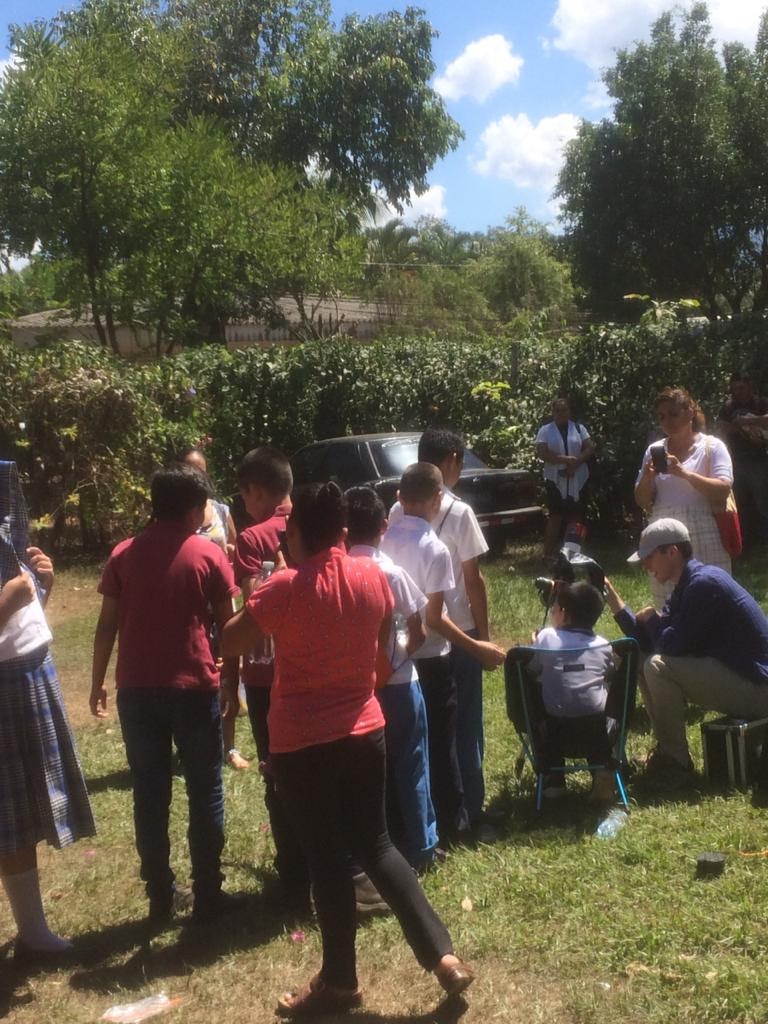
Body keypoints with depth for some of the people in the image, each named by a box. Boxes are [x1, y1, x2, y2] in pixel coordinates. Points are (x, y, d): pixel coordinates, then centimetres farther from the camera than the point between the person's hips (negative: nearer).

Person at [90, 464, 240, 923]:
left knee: (150, 795, 11)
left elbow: (108, 625, 4)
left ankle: (161, 898, 18)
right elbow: (228, 627, -2)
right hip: (194, 688, -2)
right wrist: (232, 685, 7)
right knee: (205, 794, 9)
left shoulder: (124, 554, 4)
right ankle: (208, 895, 14)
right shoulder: (209, 554, -3)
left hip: (136, 689, 3)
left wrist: (98, 682, 13)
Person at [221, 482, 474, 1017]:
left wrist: (260, 601, 5)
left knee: (327, 859, 8)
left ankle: (340, 983, 24)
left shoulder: (285, 587, -18)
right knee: (376, 844, 19)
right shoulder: (373, 576, -3)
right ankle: (443, 955, 17)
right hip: (365, 731, 5)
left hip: (302, 743, -4)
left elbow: (229, 643, -8)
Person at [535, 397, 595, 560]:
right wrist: (565, 459, -19)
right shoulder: (545, 430, 3)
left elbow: (590, 449, 0)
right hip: (555, 480, -2)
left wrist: (575, 463, -16)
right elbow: (542, 453, -9)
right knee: (555, 517, -3)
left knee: (576, 516, 4)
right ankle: (549, 552, -1)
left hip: (577, 480, 2)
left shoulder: (579, 428, 9)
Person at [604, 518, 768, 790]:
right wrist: (612, 597, 2)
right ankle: (667, 751, 13)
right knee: (646, 661, 11)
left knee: (659, 667, -23)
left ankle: (675, 765, -10)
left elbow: (673, 646, -23)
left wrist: (651, 618, -3)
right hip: (737, 678, 10)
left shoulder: (703, 583, -20)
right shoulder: (685, 588, 11)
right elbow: (647, 643, 7)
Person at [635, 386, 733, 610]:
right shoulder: (654, 451, 14)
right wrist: (647, 478, -6)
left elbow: (723, 490, -10)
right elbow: (642, 501, 14)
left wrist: (683, 473, -20)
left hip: (703, 539, -3)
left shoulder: (711, 446, 4)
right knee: (665, 609, 4)